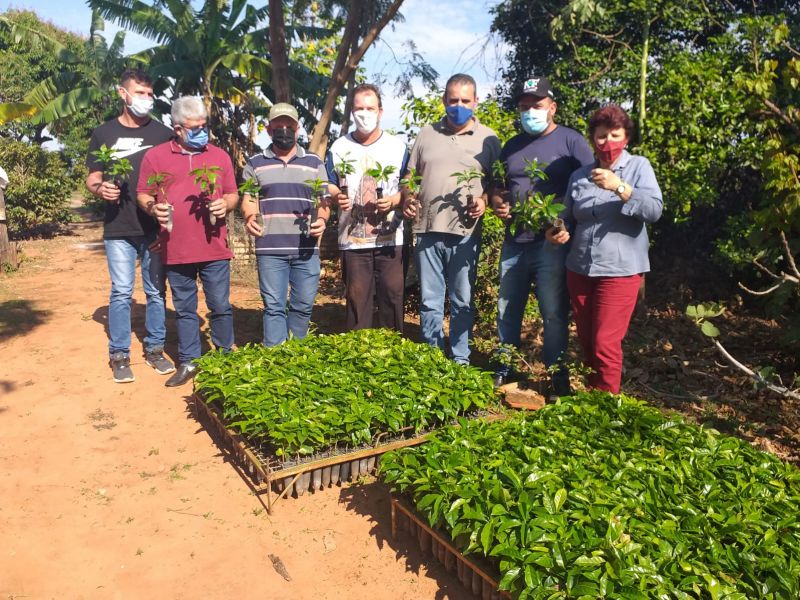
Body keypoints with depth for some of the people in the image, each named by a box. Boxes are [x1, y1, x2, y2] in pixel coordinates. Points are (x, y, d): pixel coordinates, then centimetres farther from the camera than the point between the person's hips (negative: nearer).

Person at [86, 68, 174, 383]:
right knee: (121, 292, 0)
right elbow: (91, 179, 9)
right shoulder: (103, 133, 7)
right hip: (119, 229, -1)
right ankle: (119, 355, 11)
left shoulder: (162, 133, 7)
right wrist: (100, 188, -15)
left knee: (156, 291, 7)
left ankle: (155, 349, 20)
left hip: (156, 227, 1)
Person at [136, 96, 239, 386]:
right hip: (176, 250, 0)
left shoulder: (219, 155, 6)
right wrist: (153, 207, -14)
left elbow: (232, 194, 12)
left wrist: (225, 204, -10)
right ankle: (188, 362, 24)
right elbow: (143, 195, 8)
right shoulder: (155, 156, 3)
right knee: (184, 309, 11)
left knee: (220, 307, 6)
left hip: (214, 249, 0)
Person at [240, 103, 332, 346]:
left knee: (303, 305, 6)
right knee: (273, 306, 0)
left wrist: (322, 220, -10)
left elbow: (324, 201, 11)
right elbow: (248, 199, 10)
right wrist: (250, 217, -12)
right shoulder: (255, 164, 12)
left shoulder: (314, 163, 13)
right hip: (270, 248, -1)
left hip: (306, 248, 1)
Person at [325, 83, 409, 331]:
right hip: (352, 239, 0)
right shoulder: (338, 148, 6)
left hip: (390, 239, 0)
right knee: (356, 298, 3)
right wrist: (336, 197, -13)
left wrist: (394, 200, -13)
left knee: (392, 296, 4)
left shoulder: (398, 147, 6)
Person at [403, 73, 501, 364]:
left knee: (462, 302, 7)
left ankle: (460, 361, 20)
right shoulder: (426, 134, 12)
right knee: (429, 301, 9)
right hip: (427, 230, 2)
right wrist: (407, 199, -2)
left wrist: (484, 200, -12)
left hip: (465, 233, -1)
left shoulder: (487, 138, 6)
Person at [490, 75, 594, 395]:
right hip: (514, 243, 6)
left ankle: (557, 378, 14)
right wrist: (497, 202, 1)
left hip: (552, 244, -5)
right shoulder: (512, 145, 16)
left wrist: (555, 208, -21)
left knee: (554, 315, 1)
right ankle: (504, 370, 27)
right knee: (507, 310, 12)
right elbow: (497, 186, 24)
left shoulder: (571, 141, -1)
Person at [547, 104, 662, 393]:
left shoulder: (638, 166, 0)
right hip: (579, 269, 5)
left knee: (605, 344, -5)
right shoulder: (579, 175, 12)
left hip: (620, 270, -4)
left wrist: (619, 188, -26)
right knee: (586, 342, 12)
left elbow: (654, 210, -14)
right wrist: (559, 232, -2)